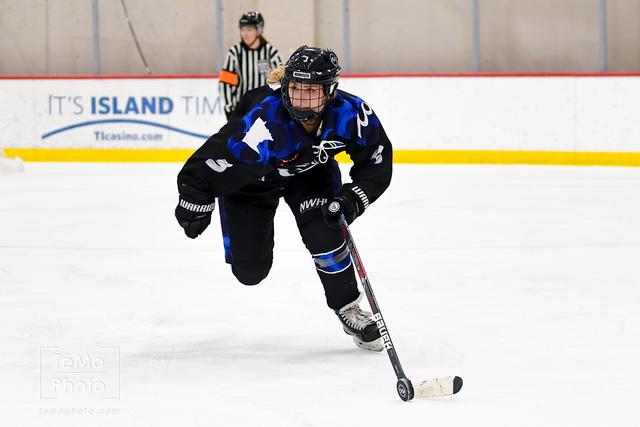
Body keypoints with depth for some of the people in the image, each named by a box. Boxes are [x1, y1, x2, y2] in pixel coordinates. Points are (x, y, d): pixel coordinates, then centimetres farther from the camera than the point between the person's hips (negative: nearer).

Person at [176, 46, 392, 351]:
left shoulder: (351, 114, -31)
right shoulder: (265, 123, -43)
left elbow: (377, 162, -15)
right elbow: (211, 160, -36)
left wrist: (353, 198, -29)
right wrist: (194, 206, -26)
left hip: (311, 169, 2)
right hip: (251, 177, -2)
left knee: (324, 232, -23)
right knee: (250, 270, -1)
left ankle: (347, 307, 0)